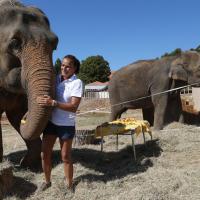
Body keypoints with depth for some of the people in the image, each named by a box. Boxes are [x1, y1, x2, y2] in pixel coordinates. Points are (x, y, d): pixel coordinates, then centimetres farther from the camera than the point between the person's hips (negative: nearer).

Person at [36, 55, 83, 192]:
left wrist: (53, 103, -30)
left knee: (65, 156, 7)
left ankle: (69, 185, 25)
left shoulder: (77, 83, -12)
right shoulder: (56, 78, 3)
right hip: (51, 122, 5)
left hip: (66, 125, -4)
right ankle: (47, 181, 30)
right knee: (45, 154, 9)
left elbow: (73, 107, -21)